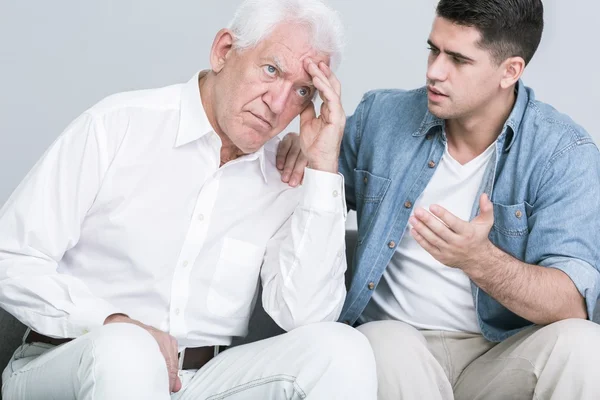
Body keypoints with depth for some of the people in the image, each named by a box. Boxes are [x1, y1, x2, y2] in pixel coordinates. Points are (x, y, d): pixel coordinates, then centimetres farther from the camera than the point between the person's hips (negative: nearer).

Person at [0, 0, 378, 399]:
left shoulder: (284, 176, 5)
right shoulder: (118, 126, -4)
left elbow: (308, 316, -9)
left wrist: (324, 169, -11)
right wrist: (112, 322, -22)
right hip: (66, 364, -1)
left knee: (341, 348, -20)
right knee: (124, 351, -36)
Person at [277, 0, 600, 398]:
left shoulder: (565, 152, -8)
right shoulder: (381, 116, 3)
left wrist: (479, 260, -36)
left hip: (505, 353, 0)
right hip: (397, 336, 0)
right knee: (386, 345, -35)